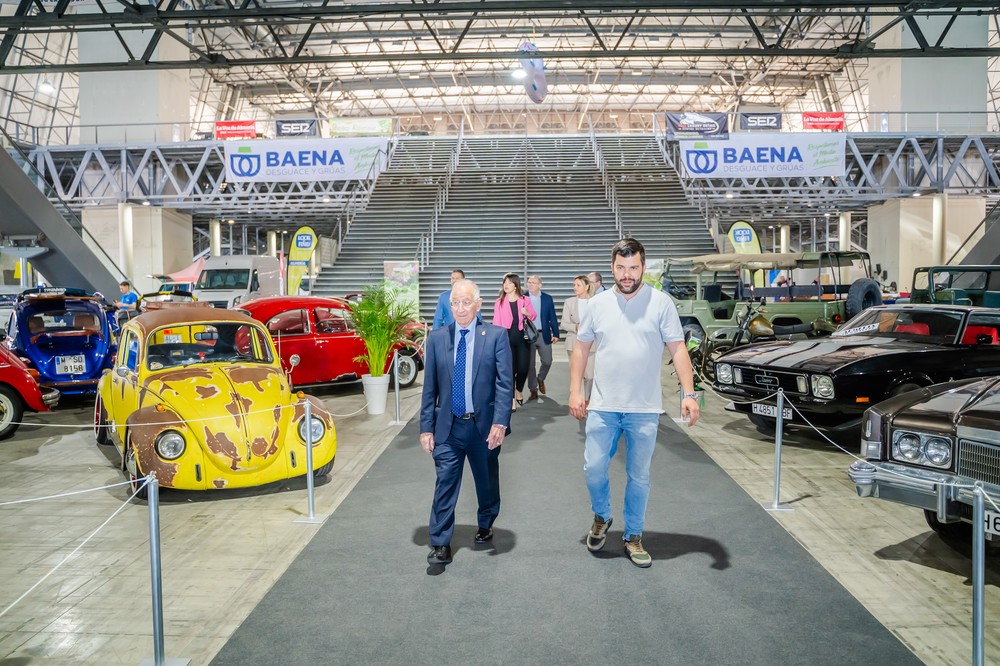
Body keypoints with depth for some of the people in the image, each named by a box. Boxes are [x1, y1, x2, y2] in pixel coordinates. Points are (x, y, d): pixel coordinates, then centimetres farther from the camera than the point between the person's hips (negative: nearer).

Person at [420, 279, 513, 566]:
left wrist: (500, 422, -19)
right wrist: (426, 427, 0)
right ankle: (440, 545, 7)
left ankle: (485, 525, 42)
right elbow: (429, 387, 3)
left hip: (485, 425, 0)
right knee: (445, 483, -2)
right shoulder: (437, 338, 2)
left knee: (487, 481, 17)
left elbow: (505, 383, -10)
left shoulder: (496, 336, -5)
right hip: (448, 425, 1)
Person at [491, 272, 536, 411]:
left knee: (523, 368, -2)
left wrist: (527, 313, -7)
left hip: (521, 337, 1)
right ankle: (512, 399, 10)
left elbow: (533, 315, 16)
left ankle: (519, 391, 29)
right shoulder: (499, 302, 3)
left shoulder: (524, 300, 5)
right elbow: (496, 322, 1)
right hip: (506, 337, -1)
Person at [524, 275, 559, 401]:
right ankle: (533, 390, 14)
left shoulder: (548, 299, 4)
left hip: (544, 335, 1)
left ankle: (540, 379, 31)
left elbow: (553, 318, 6)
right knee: (530, 364, 4)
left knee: (547, 361, 1)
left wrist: (556, 334, -1)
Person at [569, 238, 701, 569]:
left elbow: (678, 349, -5)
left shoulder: (661, 302, -4)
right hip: (603, 406, 2)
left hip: (645, 409, -1)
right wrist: (575, 391, 1)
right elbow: (581, 348, 8)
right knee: (593, 469, 3)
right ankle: (601, 517, 32)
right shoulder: (597, 304, 3)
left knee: (639, 476, 9)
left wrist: (689, 393, -14)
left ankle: (633, 536, 26)